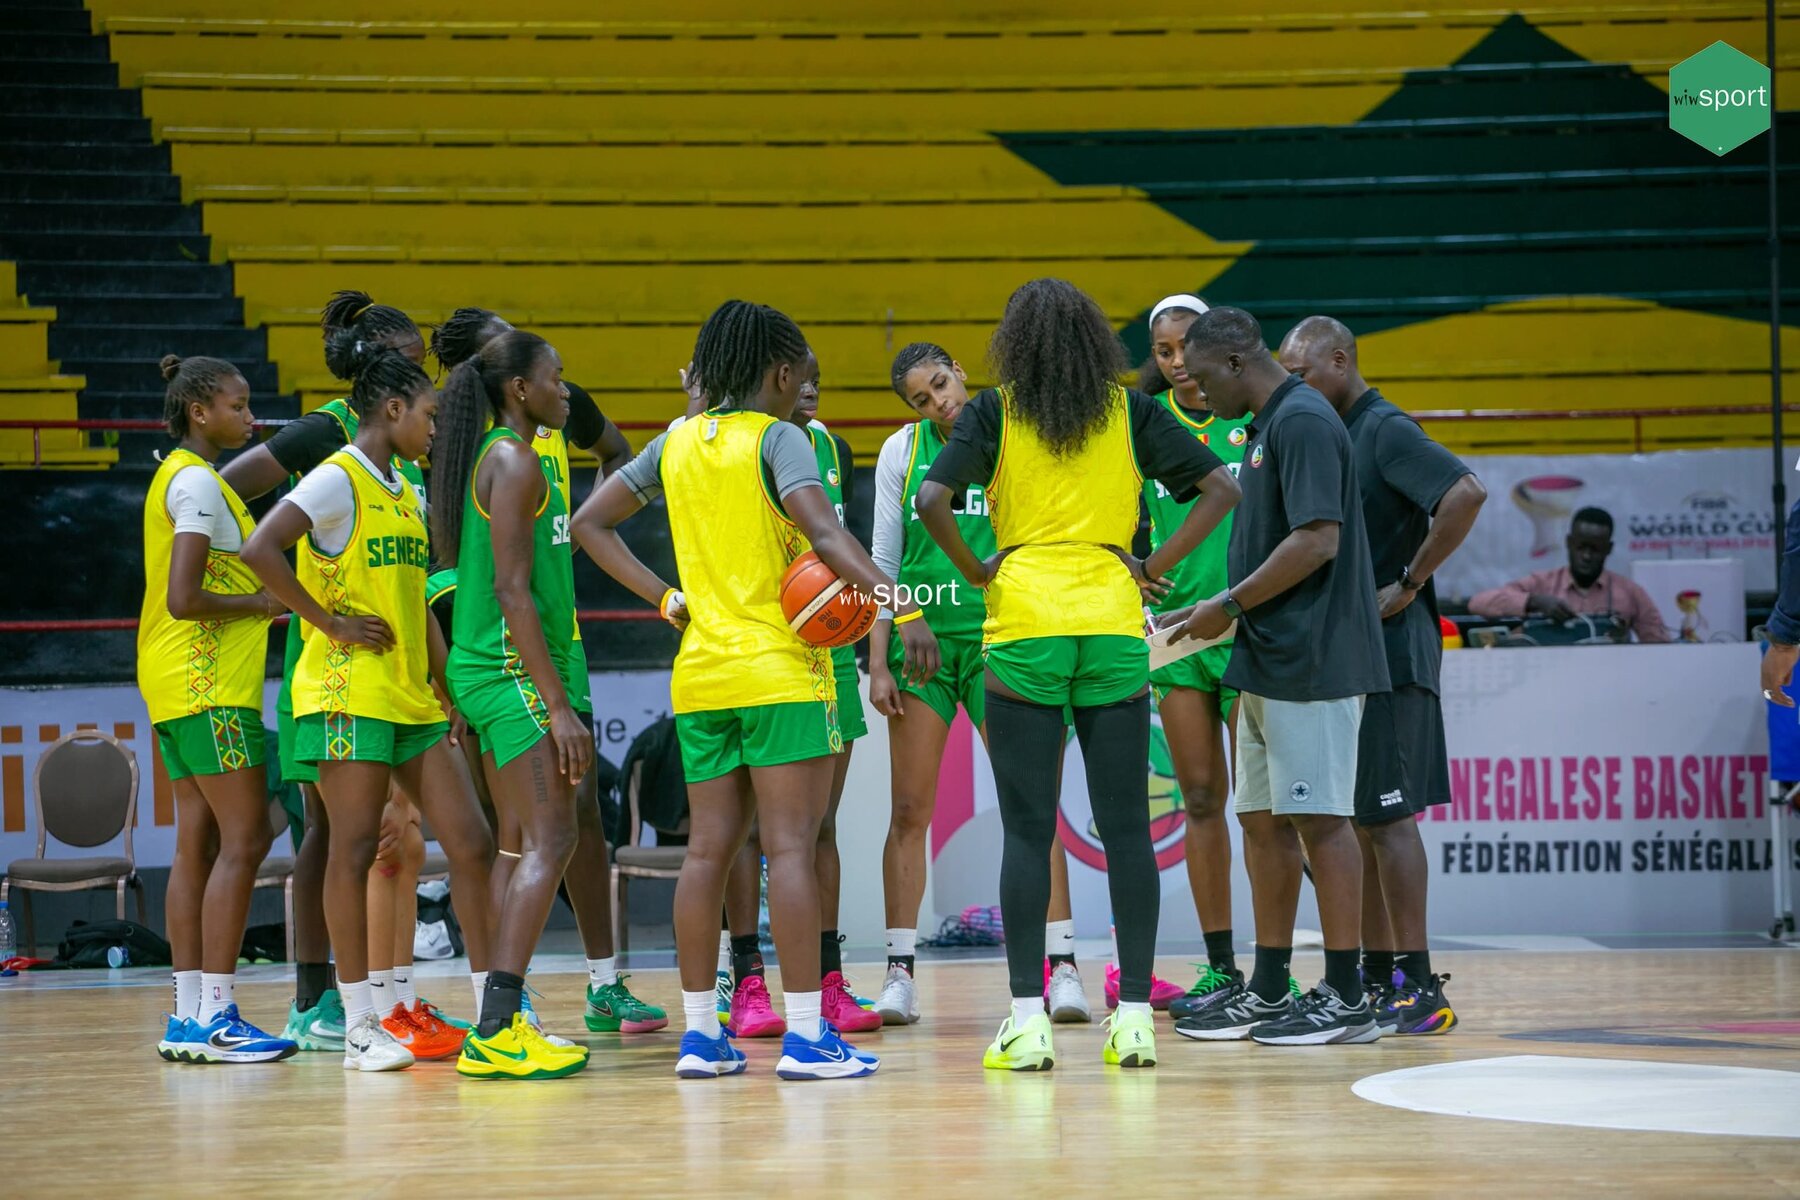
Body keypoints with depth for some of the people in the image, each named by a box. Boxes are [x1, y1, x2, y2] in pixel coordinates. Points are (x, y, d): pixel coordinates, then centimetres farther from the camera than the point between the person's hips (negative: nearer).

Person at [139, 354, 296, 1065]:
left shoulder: (179, 476, 18)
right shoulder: (198, 480, -13)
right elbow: (183, 600, -20)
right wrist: (267, 602, -11)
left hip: (179, 685, 10)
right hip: (209, 683, -10)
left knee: (199, 844, 8)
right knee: (244, 839, -10)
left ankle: (189, 1018, 8)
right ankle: (214, 1017, -12)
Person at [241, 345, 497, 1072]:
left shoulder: (407, 494, 17)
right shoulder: (338, 481, -9)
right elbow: (259, 550, -22)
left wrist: (445, 679, 16)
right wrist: (329, 622, -17)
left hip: (411, 698, 8)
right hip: (350, 695, -8)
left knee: (469, 841, 4)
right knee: (354, 850, -4)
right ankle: (359, 1026, 1)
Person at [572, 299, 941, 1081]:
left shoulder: (676, 444, 11)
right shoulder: (775, 438, -6)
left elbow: (590, 524, 12)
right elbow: (824, 533, -21)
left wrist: (666, 600, 7)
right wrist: (901, 606, -27)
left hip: (700, 673, 6)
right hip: (781, 670, -6)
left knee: (709, 849, 8)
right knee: (790, 848, -6)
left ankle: (700, 1033, 8)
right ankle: (804, 1034, -8)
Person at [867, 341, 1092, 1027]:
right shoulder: (901, 452, 5)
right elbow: (883, 560, 7)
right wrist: (878, 662, 2)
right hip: (920, 640, 1)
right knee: (910, 811, 1)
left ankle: (1062, 967, -3)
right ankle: (900, 970, 7)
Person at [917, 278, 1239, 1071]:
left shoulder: (995, 412, 2)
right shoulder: (1130, 411, 7)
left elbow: (932, 500, -11)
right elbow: (1219, 488, 3)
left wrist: (975, 569, 2)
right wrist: (1157, 567, 5)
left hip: (1024, 625, -1)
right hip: (1115, 621, 2)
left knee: (1028, 829, 1)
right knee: (1126, 827, 4)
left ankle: (1027, 1020, -3)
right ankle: (1135, 1015, 3)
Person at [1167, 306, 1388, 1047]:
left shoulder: (1303, 422, -14)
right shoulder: (1269, 426, 17)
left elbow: (1318, 540, -22)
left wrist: (1231, 605, -16)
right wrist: (1234, 616, 15)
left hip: (1309, 660, -10)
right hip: (1269, 662, 10)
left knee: (1320, 819, -6)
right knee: (1262, 819, 11)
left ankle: (1346, 998, -2)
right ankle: (1267, 992, 16)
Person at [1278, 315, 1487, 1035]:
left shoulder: (1386, 431, -12)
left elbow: (1466, 494, -27)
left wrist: (1410, 585, -21)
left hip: (1387, 651, -9)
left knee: (1385, 814, -8)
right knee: (1355, 818, 10)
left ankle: (1417, 985, -6)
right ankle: (1378, 977, 16)